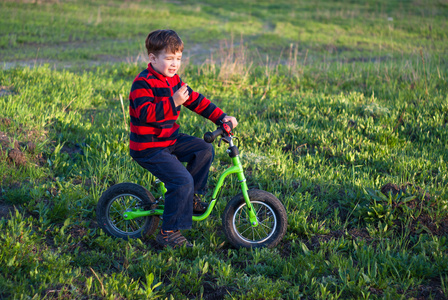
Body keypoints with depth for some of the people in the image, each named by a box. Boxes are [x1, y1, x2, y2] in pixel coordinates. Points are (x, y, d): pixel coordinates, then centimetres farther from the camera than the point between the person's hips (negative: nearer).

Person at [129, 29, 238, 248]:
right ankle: (169, 233, -10)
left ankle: (190, 197, 16)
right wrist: (173, 102, -37)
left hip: (171, 139, 9)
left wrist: (221, 117, 3)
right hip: (148, 147, -9)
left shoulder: (174, 81, 10)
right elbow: (144, 114, -29)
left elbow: (195, 101, 12)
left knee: (205, 150, 3)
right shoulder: (143, 83, -17)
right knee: (182, 180, -19)